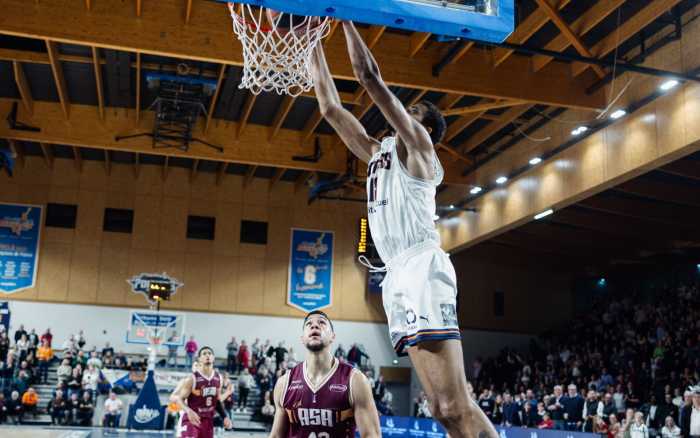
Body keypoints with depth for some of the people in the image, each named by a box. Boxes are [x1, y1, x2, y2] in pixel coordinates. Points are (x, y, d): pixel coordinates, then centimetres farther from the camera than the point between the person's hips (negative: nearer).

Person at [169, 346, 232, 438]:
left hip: (208, 421, 6)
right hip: (190, 420, -6)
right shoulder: (192, 378, -16)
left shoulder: (218, 378, 3)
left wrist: (225, 417, 7)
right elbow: (175, 397, -19)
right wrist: (189, 411, -35)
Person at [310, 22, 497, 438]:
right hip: (399, 276, 8)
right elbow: (330, 107, 29)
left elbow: (371, 77, -1)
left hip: (422, 268, -8)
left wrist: (346, 20, 8)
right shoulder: (378, 152, 28)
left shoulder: (418, 143, 6)